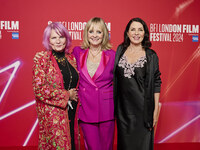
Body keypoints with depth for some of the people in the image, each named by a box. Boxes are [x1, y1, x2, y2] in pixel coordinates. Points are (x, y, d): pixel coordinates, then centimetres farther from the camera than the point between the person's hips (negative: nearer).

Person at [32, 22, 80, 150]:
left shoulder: (72, 58, 9)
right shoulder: (42, 60, -7)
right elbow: (39, 89, -15)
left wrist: (76, 95, 0)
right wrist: (66, 95, -11)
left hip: (72, 111, 5)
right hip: (52, 114, -5)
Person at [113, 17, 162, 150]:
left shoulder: (151, 55, -2)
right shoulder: (120, 51, 5)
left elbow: (156, 83, -1)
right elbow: (114, 78, 10)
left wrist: (156, 109, -5)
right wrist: (114, 106, 5)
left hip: (143, 107, -2)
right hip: (123, 106, 3)